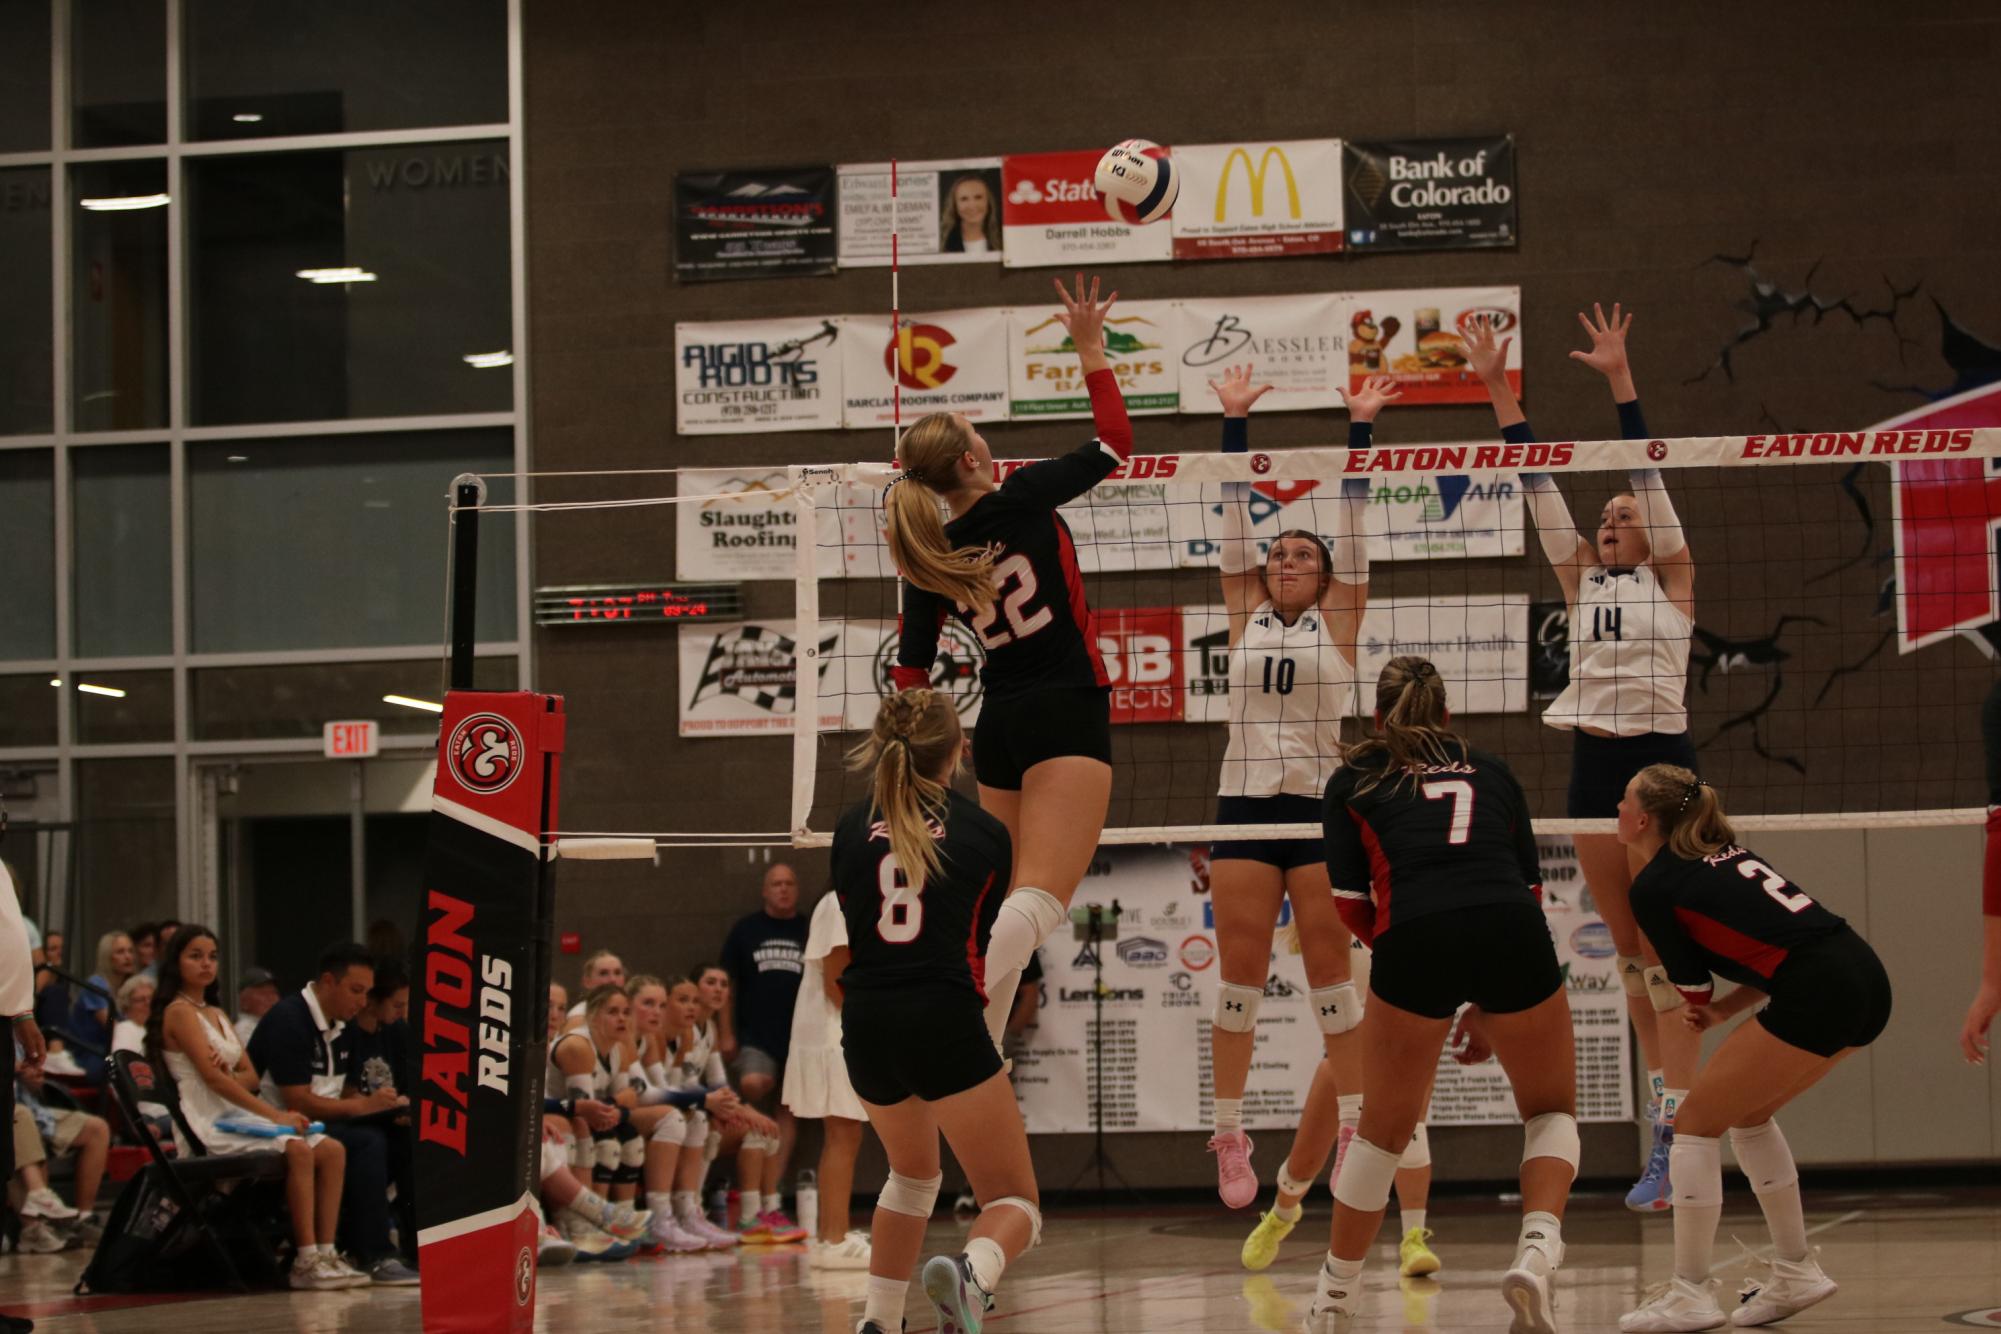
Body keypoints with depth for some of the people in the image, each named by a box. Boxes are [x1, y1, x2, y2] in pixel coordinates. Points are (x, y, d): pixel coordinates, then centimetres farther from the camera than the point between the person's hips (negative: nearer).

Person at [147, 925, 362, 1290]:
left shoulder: (216, 1013, 21)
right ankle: (306, 1261, -28)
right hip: (207, 1127, -9)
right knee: (298, 1150, -30)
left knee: (333, 1151, -9)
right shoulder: (179, 1012, -5)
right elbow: (212, 1077, -15)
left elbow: (251, 1076, 16)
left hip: (235, 1118, 9)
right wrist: (274, 1115, -18)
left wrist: (229, 1075, -10)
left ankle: (324, 1252, -15)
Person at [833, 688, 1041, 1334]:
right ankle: (972, 1269, -32)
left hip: (866, 1027, 4)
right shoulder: (986, 832, 4)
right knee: (1015, 1202, 1)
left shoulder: (852, 827, 9)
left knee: (913, 1175, 32)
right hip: (946, 1025, -4)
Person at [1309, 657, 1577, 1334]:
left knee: (1383, 1129, 18)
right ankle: (1536, 1249, -5)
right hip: (1515, 931, 1)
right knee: (1552, 1113, 20)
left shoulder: (1353, 780, 22)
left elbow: (1351, 905, 13)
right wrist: (1489, 1002, 26)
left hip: (1414, 937, -1)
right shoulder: (1491, 771, 28)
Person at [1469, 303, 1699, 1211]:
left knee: (1666, 952, -10)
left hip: (1660, 760, -6)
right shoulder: (1582, 584, 15)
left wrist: (1620, 380, -12)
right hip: (1592, 764, 6)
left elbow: (1647, 475, -4)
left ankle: (1675, 1135, -13)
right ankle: (1667, 1095, 15)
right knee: (1628, 951, 8)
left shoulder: (1672, 580, 4)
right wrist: (1498, 390, 6)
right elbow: (1539, 486, 11)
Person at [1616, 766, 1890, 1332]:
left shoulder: (1652, 887, -1)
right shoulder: (1724, 852, 22)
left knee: (1697, 1122, 1)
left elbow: (1694, 993, 7)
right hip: (1867, 982, 9)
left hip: (1817, 996, -9)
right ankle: (1795, 1273, 26)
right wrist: (1722, 1009, 14)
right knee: (1747, 1113, 23)